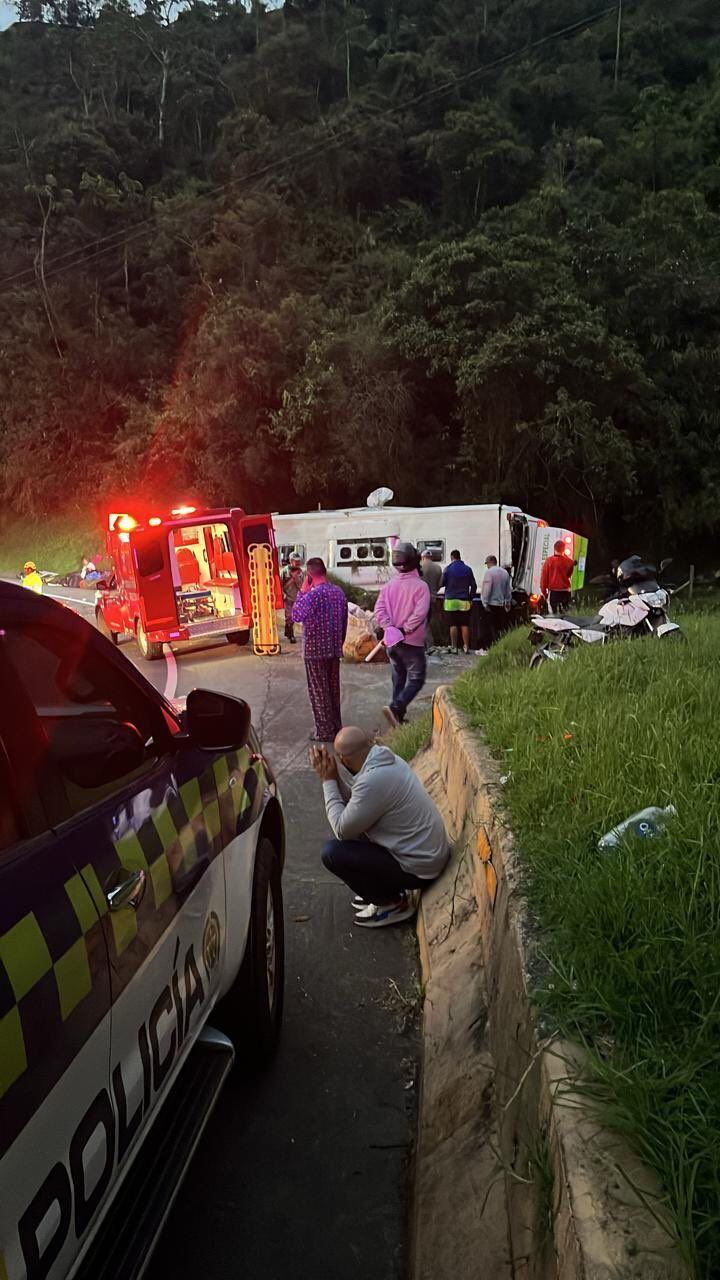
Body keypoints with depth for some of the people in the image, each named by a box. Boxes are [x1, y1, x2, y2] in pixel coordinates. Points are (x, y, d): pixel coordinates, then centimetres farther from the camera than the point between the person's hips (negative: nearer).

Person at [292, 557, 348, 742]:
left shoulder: (313, 594, -19)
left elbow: (296, 616, -15)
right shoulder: (339, 592, 4)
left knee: (318, 692, 3)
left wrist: (302, 591, -10)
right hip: (334, 650, 6)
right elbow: (344, 622, 10)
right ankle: (336, 728, 25)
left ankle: (325, 732, 7)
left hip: (315, 650, -6)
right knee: (333, 690, 16)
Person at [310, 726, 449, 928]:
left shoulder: (373, 781, -29)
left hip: (418, 869, -9)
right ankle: (388, 888, 20)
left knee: (332, 853, -12)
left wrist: (328, 782, -10)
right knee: (353, 828, 14)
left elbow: (342, 830, -17)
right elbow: (353, 801, 11)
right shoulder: (387, 759, 1)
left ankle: (394, 903, 2)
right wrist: (331, 773, 1)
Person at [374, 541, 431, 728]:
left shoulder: (389, 585, 3)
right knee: (416, 679, 2)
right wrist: (404, 630, -16)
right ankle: (395, 707, -17)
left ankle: (398, 715, 21)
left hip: (391, 641, 6)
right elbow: (420, 613, -22)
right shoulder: (421, 586, -12)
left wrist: (390, 628, -11)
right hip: (412, 642, -6)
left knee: (398, 678, 18)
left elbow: (379, 610, -5)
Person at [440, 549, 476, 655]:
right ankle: (466, 647, 7)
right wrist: (471, 599, 14)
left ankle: (454, 647, 0)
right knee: (465, 625, 6)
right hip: (464, 601, 2)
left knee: (453, 625, 1)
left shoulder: (448, 569, -4)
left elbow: (441, 583, -2)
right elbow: (474, 586, 6)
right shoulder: (468, 569, 5)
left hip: (451, 600, -2)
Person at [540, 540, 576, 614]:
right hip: (565, 591, 1)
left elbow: (544, 576, -4)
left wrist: (544, 591, 8)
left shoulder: (549, 560, -8)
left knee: (555, 612, 2)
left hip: (553, 591, -1)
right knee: (565, 613, 8)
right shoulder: (569, 561, -5)